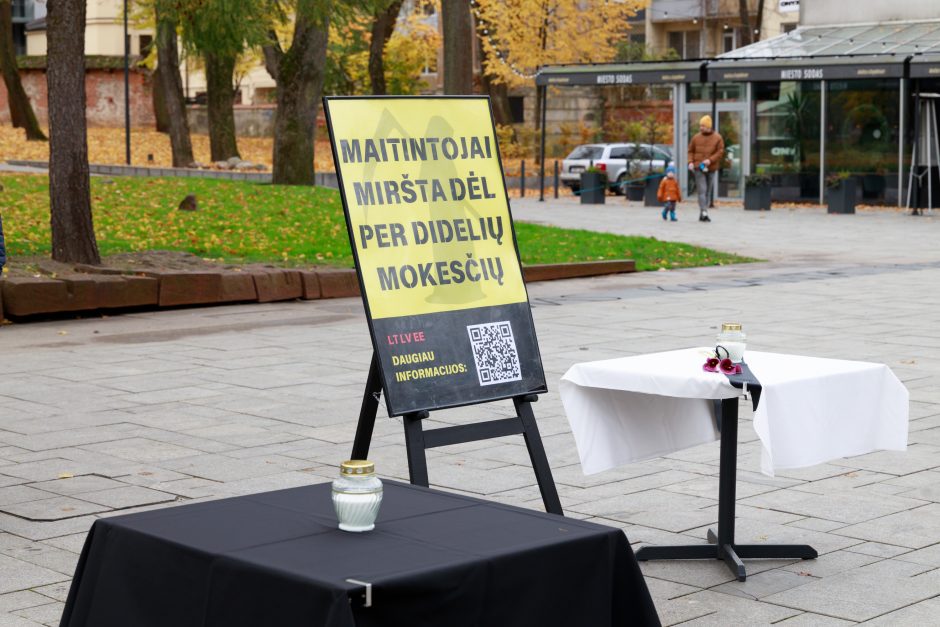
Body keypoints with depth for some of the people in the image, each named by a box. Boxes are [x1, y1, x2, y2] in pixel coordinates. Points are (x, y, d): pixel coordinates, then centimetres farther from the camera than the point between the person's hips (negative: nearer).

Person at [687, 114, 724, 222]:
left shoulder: (717, 138, 1)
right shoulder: (696, 137, 4)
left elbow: (720, 152, -3)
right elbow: (690, 151, 10)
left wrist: (710, 160, -17)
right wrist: (690, 162, -6)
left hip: (711, 169, 1)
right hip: (698, 168, -1)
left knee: (708, 191, 7)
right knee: (702, 190, -12)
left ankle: (702, 214, 16)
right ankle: (704, 213, -19)